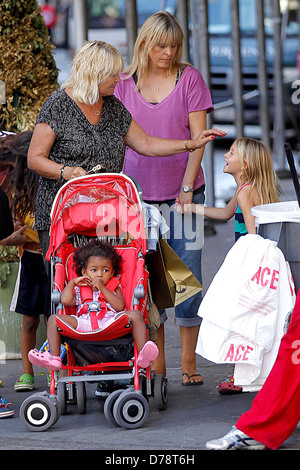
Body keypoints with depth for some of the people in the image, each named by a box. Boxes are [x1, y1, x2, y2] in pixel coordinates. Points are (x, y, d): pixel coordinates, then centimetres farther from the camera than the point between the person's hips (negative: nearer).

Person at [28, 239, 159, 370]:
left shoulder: (114, 288, 25)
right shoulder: (79, 290, 28)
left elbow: (120, 306, 5)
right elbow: (66, 301, 7)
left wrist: (103, 288, 3)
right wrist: (73, 282, 21)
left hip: (111, 322, -1)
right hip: (84, 324, 1)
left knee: (135, 314, -26)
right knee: (54, 319, -13)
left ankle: (143, 355, -40)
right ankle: (54, 358, -27)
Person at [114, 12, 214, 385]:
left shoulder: (189, 78, 2)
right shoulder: (124, 83, 7)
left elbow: (198, 137, -1)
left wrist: (187, 186, -8)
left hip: (183, 193, -2)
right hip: (139, 194, 2)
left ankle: (189, 363, 6)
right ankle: (155, 365, 10)